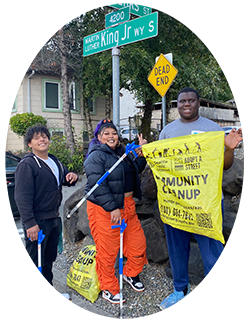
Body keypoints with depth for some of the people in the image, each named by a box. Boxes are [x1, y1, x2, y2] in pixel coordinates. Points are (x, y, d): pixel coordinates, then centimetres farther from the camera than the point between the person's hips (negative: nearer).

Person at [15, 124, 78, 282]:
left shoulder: (54, 161, 13)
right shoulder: (26, 164, -13)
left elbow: (66, 179, 25)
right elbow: (22, 197, -18)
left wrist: (72, 176, 0)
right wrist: (30, 223, -24)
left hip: (54, 218, 8)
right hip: (37, 222, -8)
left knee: (49, 259, 20)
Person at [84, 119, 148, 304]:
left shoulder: (122, 152, 14)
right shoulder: (96, 156, -11)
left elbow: (136, 171, 26)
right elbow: (98, 186, -19)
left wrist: (141, 154, 10)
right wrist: (112, 208, -24)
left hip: (127, 205, 8)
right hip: (104, 209, -8)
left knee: (138, 243, 13)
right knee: (108, 251, 2)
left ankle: (131, 274, 39)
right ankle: (109, 289, 24)